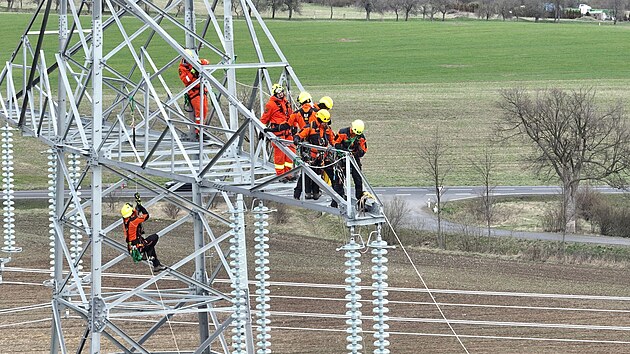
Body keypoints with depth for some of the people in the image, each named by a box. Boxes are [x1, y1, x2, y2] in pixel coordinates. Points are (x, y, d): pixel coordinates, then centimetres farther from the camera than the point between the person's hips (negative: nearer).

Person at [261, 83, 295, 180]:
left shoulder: (285, 102, 15)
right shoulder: (271, 104, -9)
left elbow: (290, 116, 25)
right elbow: (264, 119, -6)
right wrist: (263, 130, -8)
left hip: (287, 131, 8)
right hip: (277, 131, -8)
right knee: (279, 153, -5)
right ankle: (280, 174, 1)